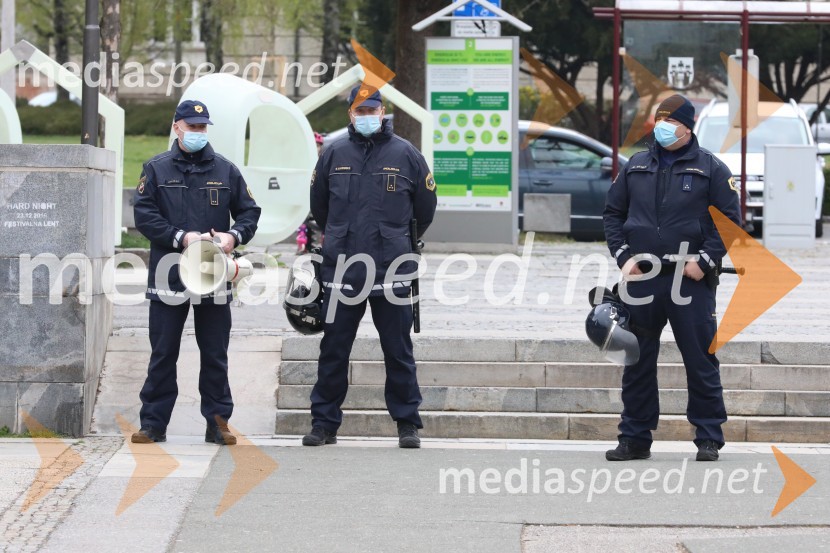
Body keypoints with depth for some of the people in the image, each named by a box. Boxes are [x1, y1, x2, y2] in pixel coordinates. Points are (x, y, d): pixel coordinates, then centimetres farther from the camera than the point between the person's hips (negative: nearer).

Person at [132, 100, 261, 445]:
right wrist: (181, 237, -15)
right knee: (163, 353, 3)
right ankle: (154, 423, 8)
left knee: (215, 355, 5)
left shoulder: (225, 171, 10)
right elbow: (144, 214, -3)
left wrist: (234, 235, -9)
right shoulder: (156, 170, 5)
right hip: (169, 275, -1)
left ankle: (218, 422, 11)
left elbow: (249, 212, 12)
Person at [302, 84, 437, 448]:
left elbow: (425, 209, 13)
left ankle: (407, 423, 10)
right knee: (333, 351, 5)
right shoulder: (334, 155, 5)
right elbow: (318, 206, 20)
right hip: (341, 270, 2)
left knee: (398, 352, 4)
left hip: (392, 274, -2)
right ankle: (324, 423, 12)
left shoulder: (405, 155, 1)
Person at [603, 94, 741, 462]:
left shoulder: (711, 169, 2)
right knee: (637, 363, 6)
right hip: (640, 279, 3)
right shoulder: (636, 167, 12)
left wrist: (705, 260, -9)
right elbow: (613, 213, 17)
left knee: (700, 361, -1)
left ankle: (708, 438, 6)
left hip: (691, 281, -3)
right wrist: (622, 255, 3)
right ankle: (635, 438, 14)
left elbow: (730, 220, 0)